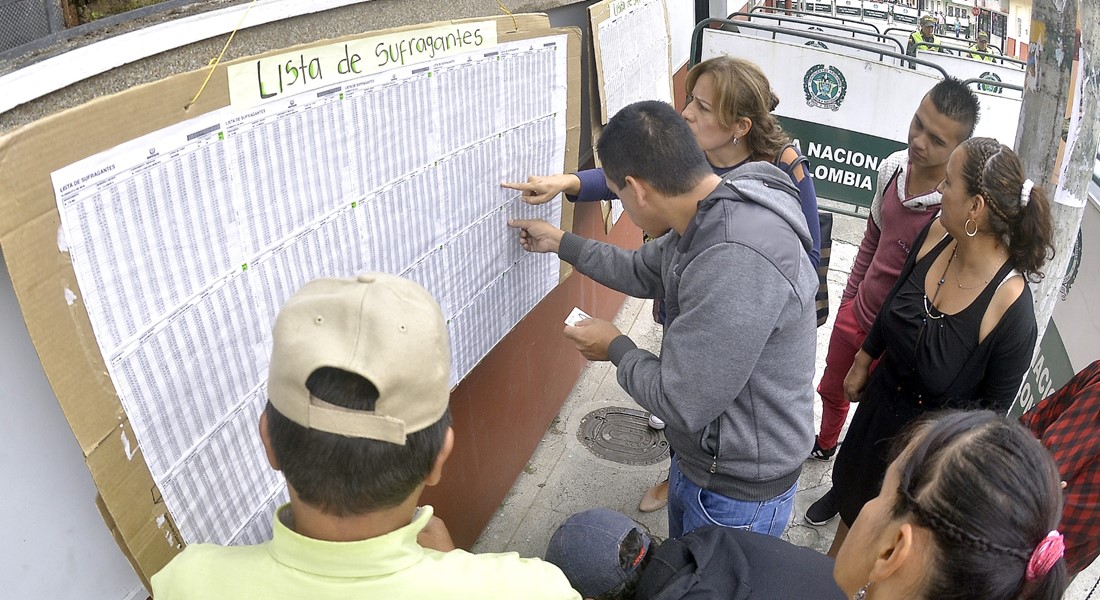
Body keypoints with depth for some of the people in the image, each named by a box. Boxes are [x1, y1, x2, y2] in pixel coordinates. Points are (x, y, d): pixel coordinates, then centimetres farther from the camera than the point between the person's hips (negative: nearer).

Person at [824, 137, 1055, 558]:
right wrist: (863, 362, 14)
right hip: (882, 399, 6)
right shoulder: (936, 235, -16)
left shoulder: (1011, 308, -34)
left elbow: (993, 409, -19)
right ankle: (835, 559, 59)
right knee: (851, 491, 30)